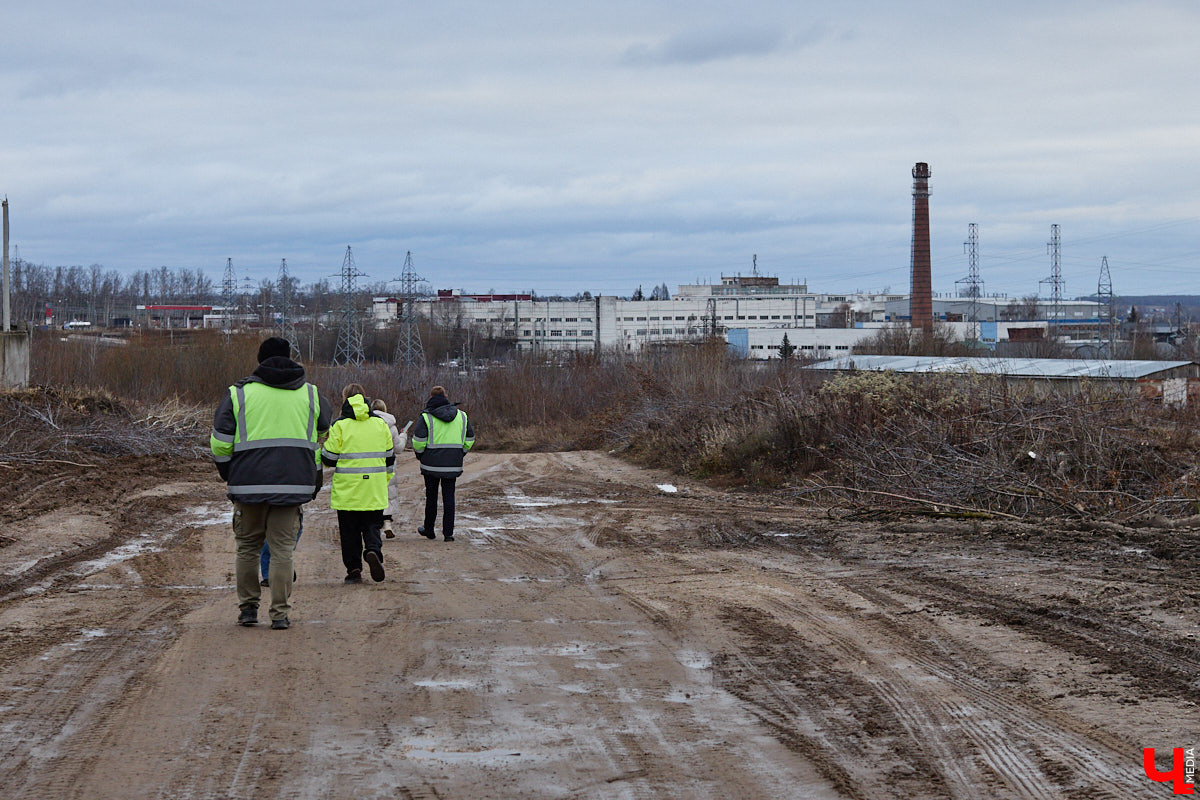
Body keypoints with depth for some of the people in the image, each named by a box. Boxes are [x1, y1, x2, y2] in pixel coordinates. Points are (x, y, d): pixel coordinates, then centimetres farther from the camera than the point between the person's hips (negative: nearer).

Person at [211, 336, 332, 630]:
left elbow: (220, 443, 0)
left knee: (247, 546, 13)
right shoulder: (312, 394, 9)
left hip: (248, 484, -1)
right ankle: (280, 613, 1)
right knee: (282, 549, 4)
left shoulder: (238, 394, 1)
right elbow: (324, 439, 19)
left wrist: (228, 474, 14)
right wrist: (314, 481, 29)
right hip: (294, 484, 1)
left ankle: (248, 607, 17)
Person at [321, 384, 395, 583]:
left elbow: (329, 458, -5)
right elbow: (389, 457, 12)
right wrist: (385, 480, 25)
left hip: (347, 490, -2)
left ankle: (354, 569, 6)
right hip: (375, 490, 2)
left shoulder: (340, 425, -7)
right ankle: (373, 551, -17)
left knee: (350, 530, 8)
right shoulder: (380, 423, 5)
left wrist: (324, 447, 18)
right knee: (372, 526, 10)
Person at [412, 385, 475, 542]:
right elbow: (469, 440, 10)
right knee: (449, 496, 5)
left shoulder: (426, 417, -7)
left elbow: (418, 441, -11)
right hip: (453, 464, 3)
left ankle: (429, 530, 21)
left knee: (431, 497, 10)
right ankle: (448, 532, 0)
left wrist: (419, 454, 7)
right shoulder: (461, 416, 5)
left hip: (432, 464, -3)